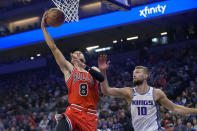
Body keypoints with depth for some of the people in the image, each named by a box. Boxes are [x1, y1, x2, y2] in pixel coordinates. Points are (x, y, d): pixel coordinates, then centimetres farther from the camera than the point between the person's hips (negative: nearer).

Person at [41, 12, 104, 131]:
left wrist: (84, 66, -20)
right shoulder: (69, 68, 15)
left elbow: (101, 78, -7)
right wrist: (43, 27, 4)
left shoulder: (93, 69, 18)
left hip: (90, 116, 2)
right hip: (73, 111, -1)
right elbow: (54, 48, 9)